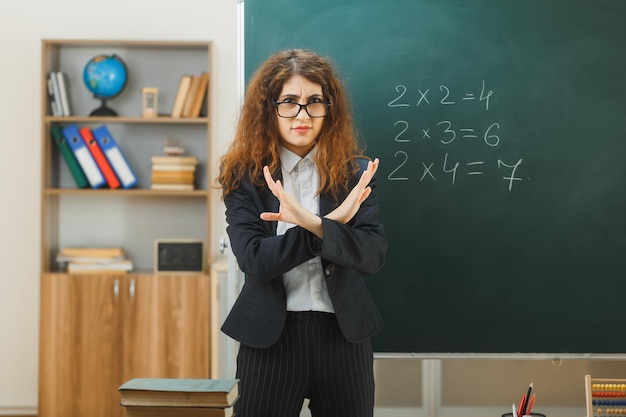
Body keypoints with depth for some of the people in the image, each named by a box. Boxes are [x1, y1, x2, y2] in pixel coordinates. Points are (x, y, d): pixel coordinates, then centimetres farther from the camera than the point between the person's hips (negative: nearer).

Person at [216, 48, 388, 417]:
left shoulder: (355, 172, 1)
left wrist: (314, 224, -25)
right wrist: (331, 224, -19)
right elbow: (253, 259, -12)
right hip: (270, 334, -1)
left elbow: (374, 254, -9)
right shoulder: (245, 175, -2)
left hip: (343, 332, 1)